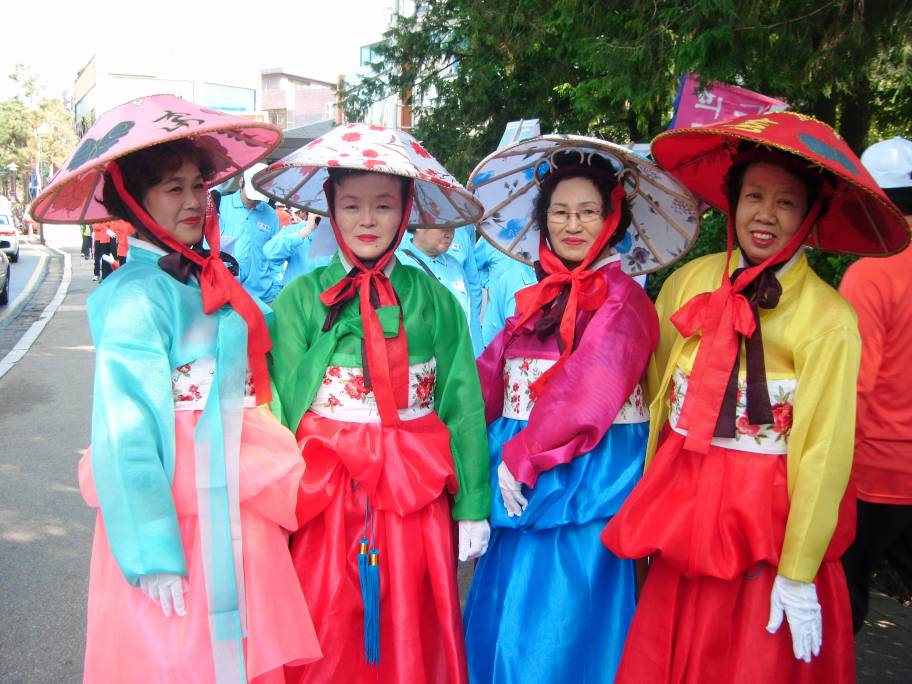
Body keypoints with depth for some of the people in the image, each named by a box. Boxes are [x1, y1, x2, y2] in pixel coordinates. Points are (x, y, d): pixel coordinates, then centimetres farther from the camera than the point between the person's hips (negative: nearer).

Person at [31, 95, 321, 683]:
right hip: (176, 523, -7)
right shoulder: (137, 295, -16)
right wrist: (152, 554, -16)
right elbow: (125, 431, -18)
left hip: (236, 513, 7)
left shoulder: (210, 279, 7)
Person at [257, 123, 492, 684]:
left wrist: (473, 506, 0)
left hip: (415, 496, 1)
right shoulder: (301, 297, 0)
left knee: (411, 637, 12)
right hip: (326, 494, 0)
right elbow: (283, 404, -1)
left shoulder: (434, 299, 1)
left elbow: (463, 405, 1)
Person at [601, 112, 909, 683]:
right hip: (680, 511, 4)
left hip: (766, 524, -3)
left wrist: (799, 573, -9)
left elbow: (825, 453, -11)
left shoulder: (828, 318, -12)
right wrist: (648, 501, 6)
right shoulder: (689, 282, 0)